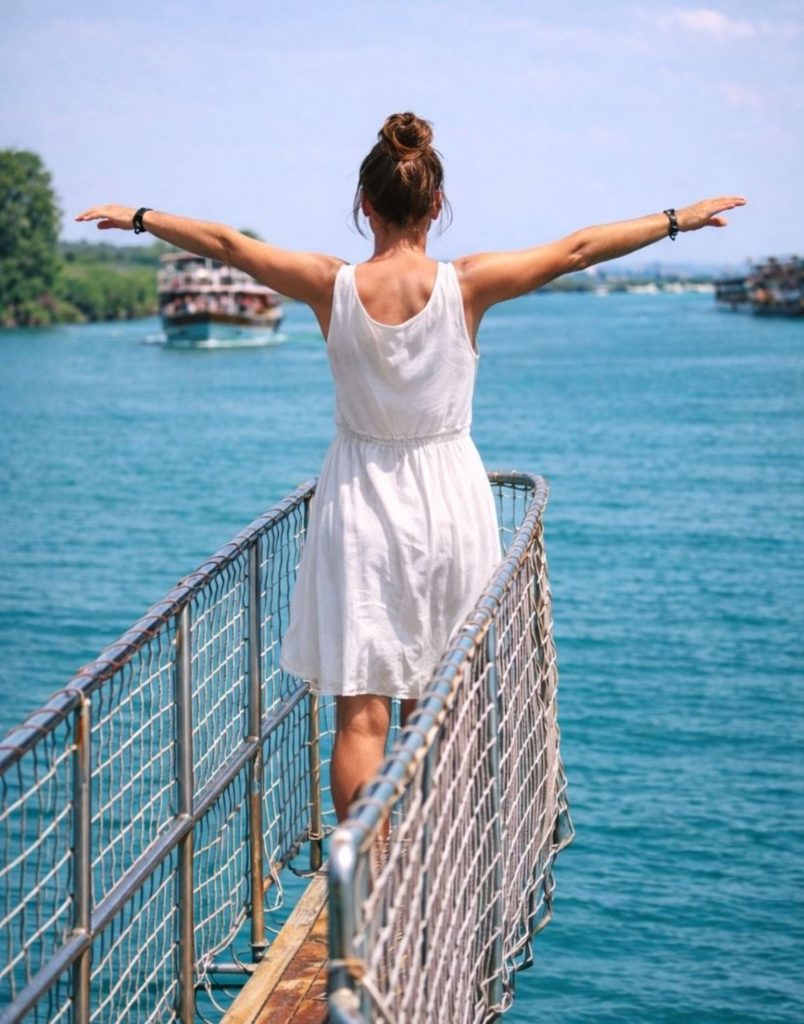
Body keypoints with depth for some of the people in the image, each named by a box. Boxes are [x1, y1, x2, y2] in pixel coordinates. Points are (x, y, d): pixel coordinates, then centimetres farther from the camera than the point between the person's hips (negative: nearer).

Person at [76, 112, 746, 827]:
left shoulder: (332, 286, -10)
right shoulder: (465, 285, -12)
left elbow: (224, 244, 3)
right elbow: (577, 249, -3)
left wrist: (138, 217, 18)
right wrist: (678, 220, 8)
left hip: (360, 503, -1)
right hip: (449, 502, 1)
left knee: (361, 713, 1)